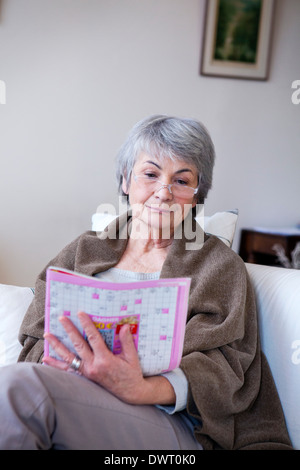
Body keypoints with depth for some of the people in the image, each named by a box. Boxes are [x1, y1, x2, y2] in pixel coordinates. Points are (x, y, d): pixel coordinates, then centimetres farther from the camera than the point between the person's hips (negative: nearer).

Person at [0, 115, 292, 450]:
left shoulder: (220, 265, 10)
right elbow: (38, 339, 9)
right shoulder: (83, 252, 18)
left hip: (170, 423, -3)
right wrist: (82, 364, -16)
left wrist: (140, 389, -26)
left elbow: (219, 364, -5)